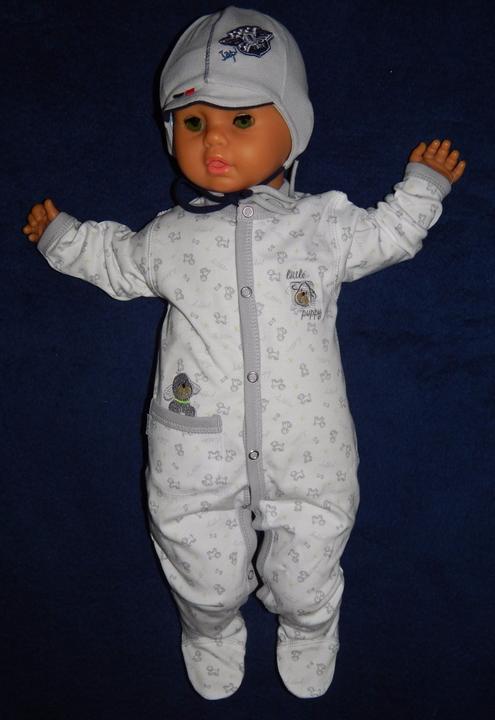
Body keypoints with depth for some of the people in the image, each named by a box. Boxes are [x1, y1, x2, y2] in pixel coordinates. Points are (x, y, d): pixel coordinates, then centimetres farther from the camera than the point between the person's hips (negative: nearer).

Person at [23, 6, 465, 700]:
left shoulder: (325, 221, -1)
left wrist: (423, 181, 21)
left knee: (305, 578, 16)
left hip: (307, 453, 0)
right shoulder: (169, 237, 1)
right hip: (197, 454, 1)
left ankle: (308, 632, 52)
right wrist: (61, 234, 27)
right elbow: (120, 264, 22)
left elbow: (389, 235, 19)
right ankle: (212, 634, 51)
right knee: (207, 576, 15)